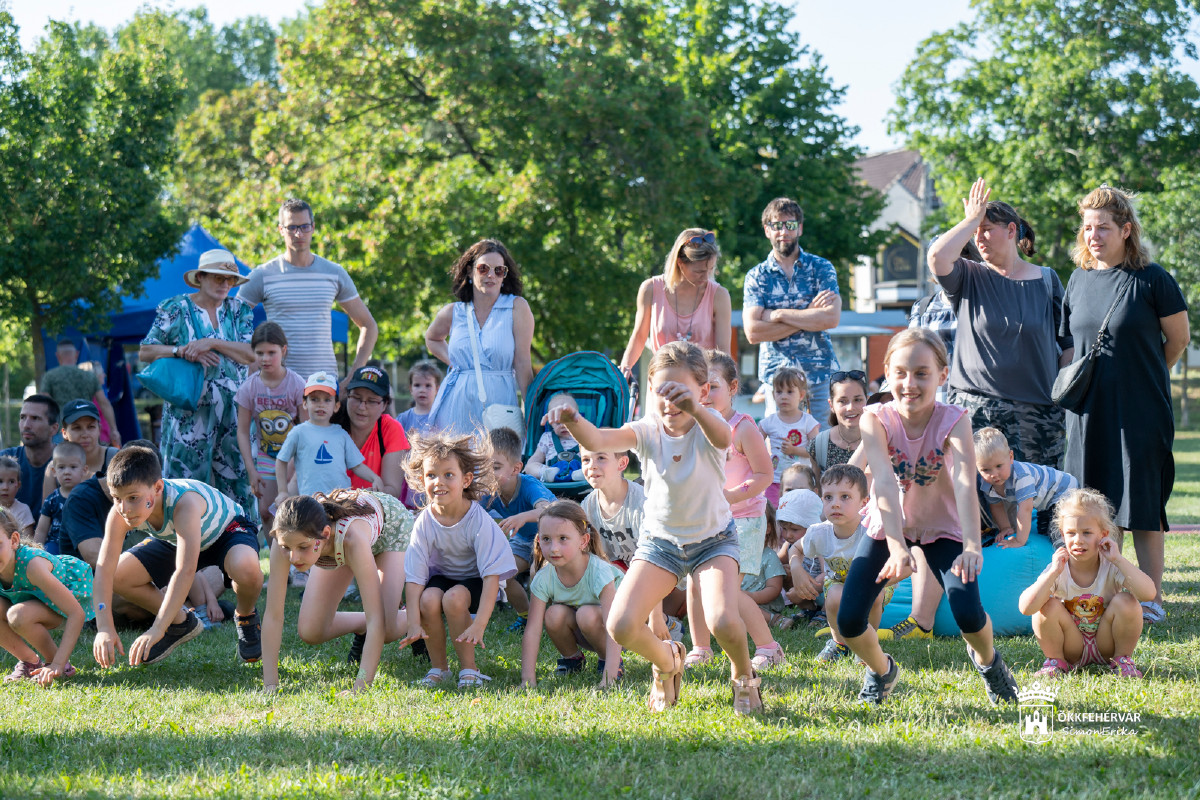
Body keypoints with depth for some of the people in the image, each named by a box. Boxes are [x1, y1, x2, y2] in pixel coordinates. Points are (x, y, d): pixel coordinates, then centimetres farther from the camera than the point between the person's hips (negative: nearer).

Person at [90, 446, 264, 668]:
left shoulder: (184, 502, -44)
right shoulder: (120, 513, -28)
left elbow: (185, 570, -51)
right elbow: (104, 568, -28)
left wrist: (156, 630, -54)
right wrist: (104, 628, -40)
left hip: (227, 531, -6)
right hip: (174, 539, 6)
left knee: (245, 568, -39)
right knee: (118, 576, -12)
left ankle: (246, 618, -2)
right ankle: (182, 623, 12)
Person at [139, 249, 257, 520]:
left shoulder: (238, 311, 12)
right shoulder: (176, 309, 5)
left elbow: (252, 354, -2)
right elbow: (145, 352, 2)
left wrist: (211, 343, -14)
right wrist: (182, 351, -12)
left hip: (233, 408, 2)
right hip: (189, 408, -2)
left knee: (239, 475, -3)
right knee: (184, 476, -7)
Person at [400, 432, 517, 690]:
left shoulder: (479, 521, -25)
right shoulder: (424, 523, -17)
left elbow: (492, 575, -28)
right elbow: (414, 577, -18)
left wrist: (478, 625, -38)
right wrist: (414, 624, -31)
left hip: (475, 580, -3)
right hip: (442, 576, 3)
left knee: (454, 598, -34)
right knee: (429, 599, -30)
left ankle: (469, 668, -14)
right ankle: (438, 667, -7)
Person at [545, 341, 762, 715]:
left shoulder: (707, 426, -20)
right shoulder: (647, 431, -16)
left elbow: (723, 438, -48)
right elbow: (599, 439, -36)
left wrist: (695, 409, -70)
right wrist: (573, 421, -60)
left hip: (713, 539, -2)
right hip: (660, 540, 3)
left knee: (723, 621, -28)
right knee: (621, 626, -15)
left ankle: (744, 675, 9)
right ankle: (668, 661, 21)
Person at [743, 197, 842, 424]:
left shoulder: (821, 268, 4)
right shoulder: (757, 277, 5)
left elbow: (831, 318, -11)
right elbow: (753, 333, -8)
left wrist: (779, 314, -10)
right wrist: (810, 316, -10)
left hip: (820, 374, 0)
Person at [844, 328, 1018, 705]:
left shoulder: (954, 421, -23)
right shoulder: (876, 420, -22)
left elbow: (965, 484, -38)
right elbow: (884, 483, -35)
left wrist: (972, 546, -54)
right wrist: (897, 547, -49)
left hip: (942, 529, -1)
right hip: (887, 528, 1)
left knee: (969, 614, -21)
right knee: (849, 622, -12)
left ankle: (986, 658, 18)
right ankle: (881, 670, 24)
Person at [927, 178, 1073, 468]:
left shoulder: (1047, 280, 10)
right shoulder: (969, 278, 8)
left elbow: (1069, 343, 12)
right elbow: (938, 256, -15)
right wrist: (971, 219, -2)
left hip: (1036, 411, 1)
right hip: (974, 407, -1)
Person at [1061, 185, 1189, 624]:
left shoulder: (1151, 280, -8)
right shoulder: (1079, 280, 8)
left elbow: (1178, 340, 2)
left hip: (1141, 412, -5)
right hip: (1089, 413, 5)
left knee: (1142, 508, -2)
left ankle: (1152, 599, 5)